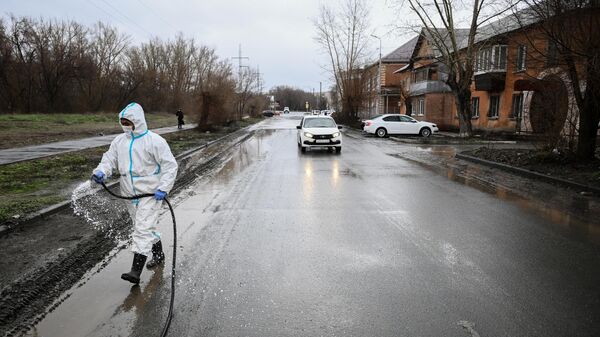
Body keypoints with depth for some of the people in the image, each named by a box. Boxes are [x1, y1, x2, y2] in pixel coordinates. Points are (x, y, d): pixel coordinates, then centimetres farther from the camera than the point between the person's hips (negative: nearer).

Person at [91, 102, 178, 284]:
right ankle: (158, 254, 39)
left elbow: (170, 165, -12)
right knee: (143, 227, 18)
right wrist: (101, 172, -14)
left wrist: (163, 188, -19)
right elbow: (109, 159, 8)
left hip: (150, 193, -7)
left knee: (143, 229, -11)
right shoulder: (119, 141, 7)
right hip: (130, 194, 7)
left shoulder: (154, 141, -12)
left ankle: (136, 271, -9)